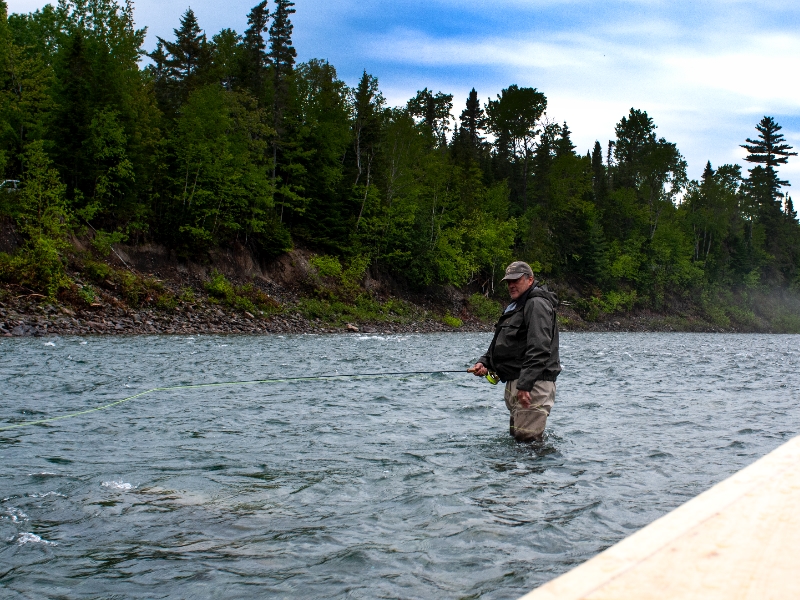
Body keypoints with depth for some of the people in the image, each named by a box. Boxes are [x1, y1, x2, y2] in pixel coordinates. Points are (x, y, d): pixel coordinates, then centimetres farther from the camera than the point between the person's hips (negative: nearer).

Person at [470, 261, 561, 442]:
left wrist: (524, 385, -28)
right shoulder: (515, 306, 24)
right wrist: (484, 362, 6)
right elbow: (501, 344, 25)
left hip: (533, 384, -11)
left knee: (527, 439, -14)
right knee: (515, 435, 14)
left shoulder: (537, 304, -10)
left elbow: (538, 350, -22)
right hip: (514, 383, 11)